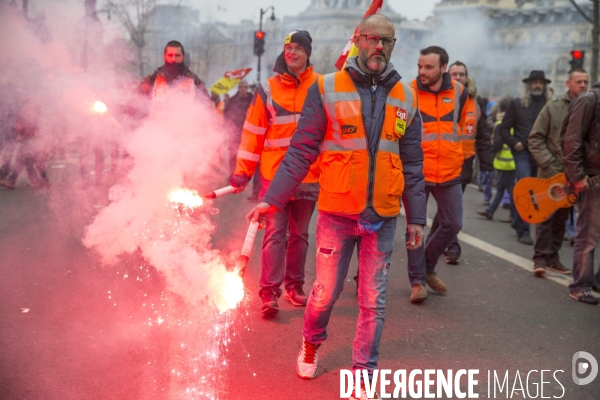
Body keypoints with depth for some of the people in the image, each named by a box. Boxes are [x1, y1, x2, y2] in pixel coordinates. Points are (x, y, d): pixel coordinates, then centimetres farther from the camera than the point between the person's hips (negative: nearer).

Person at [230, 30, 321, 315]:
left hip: (309, 176, 1)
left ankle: (294, 286, 23)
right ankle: (269, 292, -1)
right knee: (274, 233, -4)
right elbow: (253, 134, 3)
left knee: (299, 234, 11)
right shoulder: (268, 90, 4)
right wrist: (243, 172, -2)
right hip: (274, 175, -1)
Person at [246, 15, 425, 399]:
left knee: (374, 301, 7)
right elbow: (301, 152, -5)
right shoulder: (326, 89, -4)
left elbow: (412, 164, 8)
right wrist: (272, 200, -10)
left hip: (383, 217, 2)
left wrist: (417, 217, 7)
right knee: (326, 290, 10)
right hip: (336, 213, -2)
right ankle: (311, 343, 40)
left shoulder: (406, 98, 5)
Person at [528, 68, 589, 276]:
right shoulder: (552, 107, -1)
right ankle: (540, 258, 4)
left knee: (562, 218, 10)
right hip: (550, 172, -3)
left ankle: (552, 257, 19)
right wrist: (549, 165, -11)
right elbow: (535, 139, -2)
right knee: (546, 216, -1)